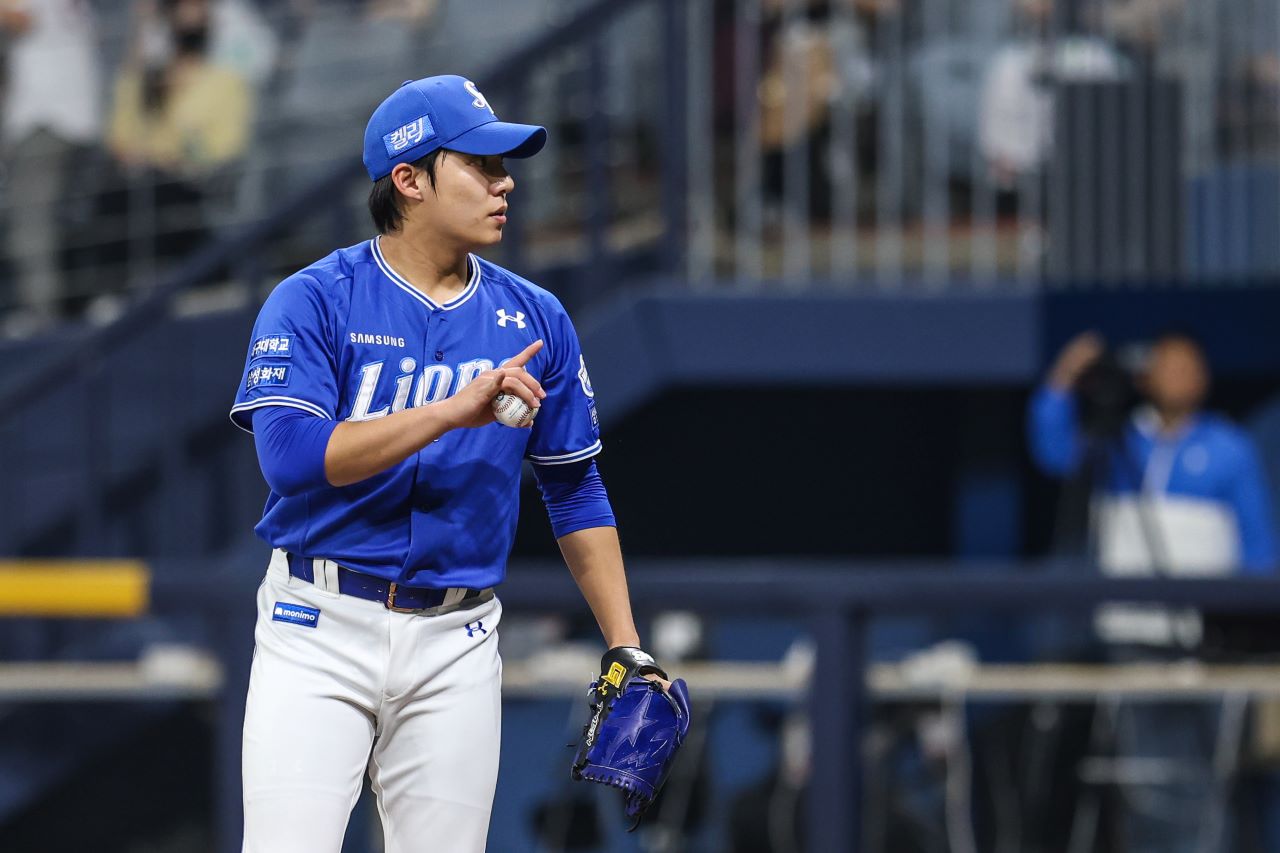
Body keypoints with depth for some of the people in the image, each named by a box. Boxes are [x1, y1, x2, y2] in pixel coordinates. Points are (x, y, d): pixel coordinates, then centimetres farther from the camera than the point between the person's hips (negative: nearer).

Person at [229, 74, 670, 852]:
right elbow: (291, 455, -20)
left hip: (458, 642, 3)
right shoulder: (313, 303, -5)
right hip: (321, 629, -3)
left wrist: (626, 649, 8)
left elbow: (577, 494, 14)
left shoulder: (534, 321, 8)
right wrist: (452, 412, -26)